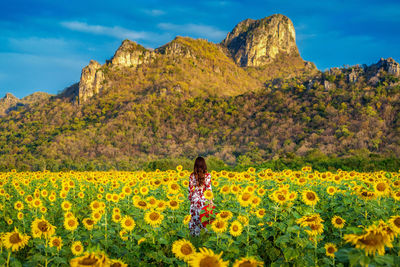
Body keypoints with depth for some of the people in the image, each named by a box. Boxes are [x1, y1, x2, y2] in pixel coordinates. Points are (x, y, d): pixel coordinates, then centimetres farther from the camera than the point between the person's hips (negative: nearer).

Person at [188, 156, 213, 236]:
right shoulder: (207, 175, -10)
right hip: (204, 199, -2)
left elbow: (190, 189, 2)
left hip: (195, 199, 2)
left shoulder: (192, 176, -3)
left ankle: (193, 233, 19)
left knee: (194, 216, 13)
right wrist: (211, 200, -5)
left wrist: (191, 198, 16)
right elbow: (208, 189, -10)